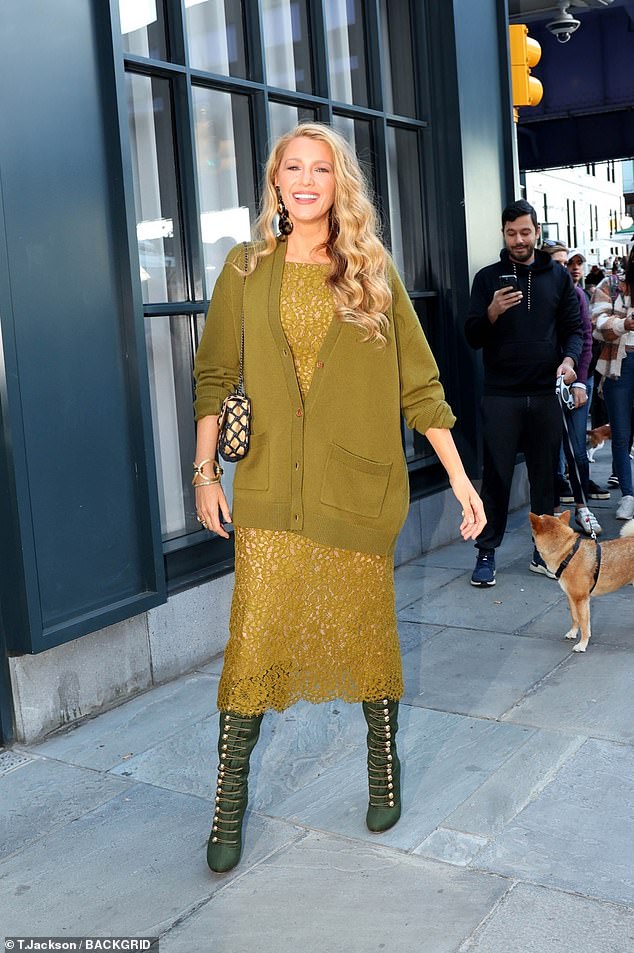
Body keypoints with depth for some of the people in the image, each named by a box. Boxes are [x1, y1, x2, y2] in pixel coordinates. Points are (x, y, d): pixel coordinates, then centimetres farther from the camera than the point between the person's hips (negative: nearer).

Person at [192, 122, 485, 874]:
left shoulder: (373, 271, 4)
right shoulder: (247, 269, 6)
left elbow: (417, 382, 3)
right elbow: (214, 376, 9)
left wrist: (458, 476, -1)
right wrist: (205, 473, 4)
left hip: (360, 486, 0)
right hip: (270, 488, 0)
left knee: (366, 630, 9)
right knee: (254, 639, -1)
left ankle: (383, 765, 33)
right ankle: (230, 799, 15)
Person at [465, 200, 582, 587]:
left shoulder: (559, 276, 11)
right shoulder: (488, 277, 5)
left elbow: (574, 327, 10)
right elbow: (473, 337, 2)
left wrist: (569, 359, -11)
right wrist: (492, 313, -18)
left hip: (546, 394, 2)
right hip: (501, 395, -1)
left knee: (546, 475, 6)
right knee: (496, 475, 0)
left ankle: (544, 551, 17)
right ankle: (487, 552, 9)